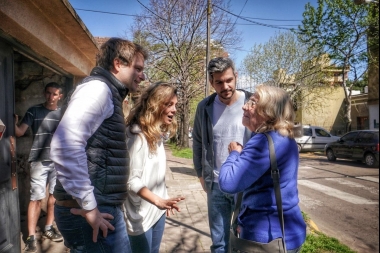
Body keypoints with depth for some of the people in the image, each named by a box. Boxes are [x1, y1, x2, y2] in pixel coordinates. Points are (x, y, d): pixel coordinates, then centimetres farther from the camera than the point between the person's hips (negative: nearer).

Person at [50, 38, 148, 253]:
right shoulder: (98, 87, -13)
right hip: (93, 212, -9)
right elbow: (66, 145, -27)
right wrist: (88, 207, -22)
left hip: (106, 208, 9)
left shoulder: (110, 94, 17)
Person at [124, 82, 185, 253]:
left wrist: (163, 202, 11)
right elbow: (132, 180, -24)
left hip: (157, 211, 8)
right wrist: (158, 201, -34)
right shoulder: (137, 135, -20)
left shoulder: (158, 133, 6)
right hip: (140, 215, -8)